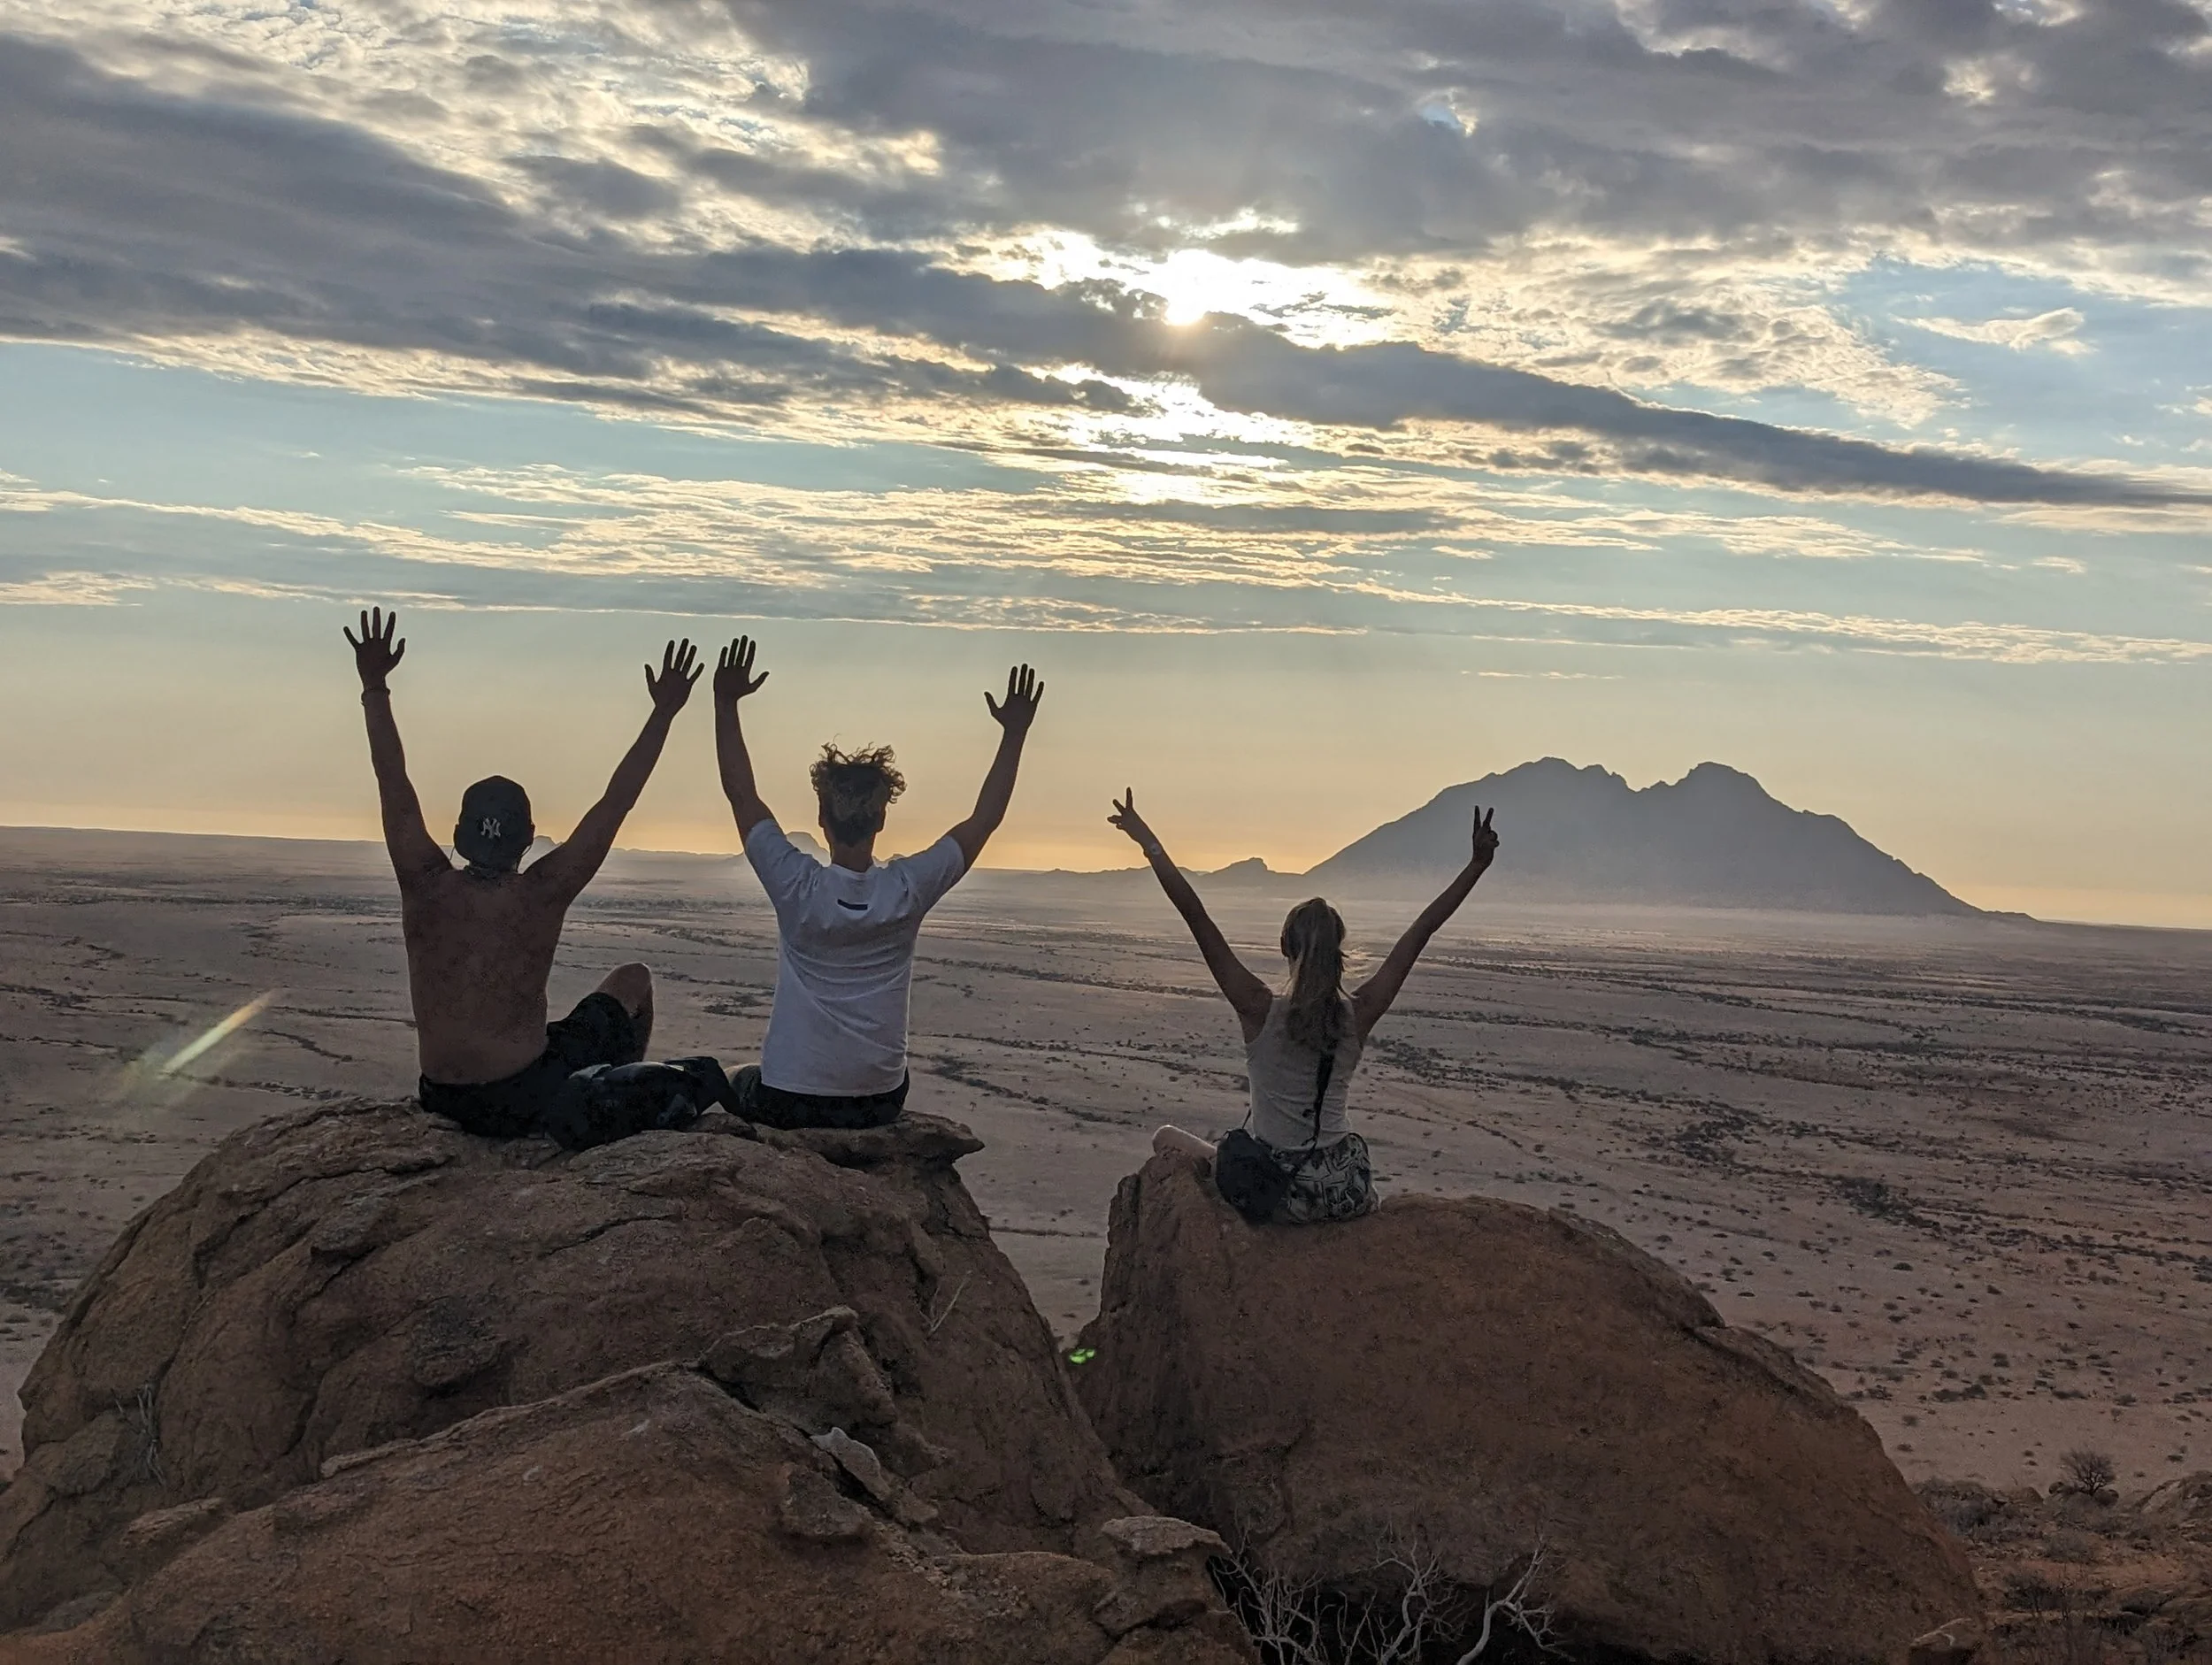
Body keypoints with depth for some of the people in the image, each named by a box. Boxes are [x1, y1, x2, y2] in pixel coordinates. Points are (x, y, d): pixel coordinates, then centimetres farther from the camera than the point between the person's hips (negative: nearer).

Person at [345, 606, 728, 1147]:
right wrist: (664, 712, -8)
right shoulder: (543, 893, -16)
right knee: (632, 980, 20)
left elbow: (393, 783, -5)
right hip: (524, 1099, -4)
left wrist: (375, 687, 0)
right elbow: (616, 802, -13)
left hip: (444, 1100, 4)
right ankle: (619, 1098, 27)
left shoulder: (427, 887, -10)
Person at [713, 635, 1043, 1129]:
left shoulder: (798, 887, -16)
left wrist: (726, 702, -4)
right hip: (879, 1105, 1)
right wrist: (1014, 734, 3)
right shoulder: (908, 890, -13)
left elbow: (740, 792, -7)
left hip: (785, 1103, -1)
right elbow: (985, 819, -2)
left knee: (742, 1082, 32)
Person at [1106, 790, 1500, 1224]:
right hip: (1348, 1194, 3)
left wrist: (1150, 844, -16)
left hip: (1271, 1194, -2)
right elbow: (1420, 932, -3)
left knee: (1167, 1139, 23)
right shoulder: (1359, 1015, -8)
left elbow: (1196, 917, -19)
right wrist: (1478, 864, 2)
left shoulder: (1262, 1011, -16)